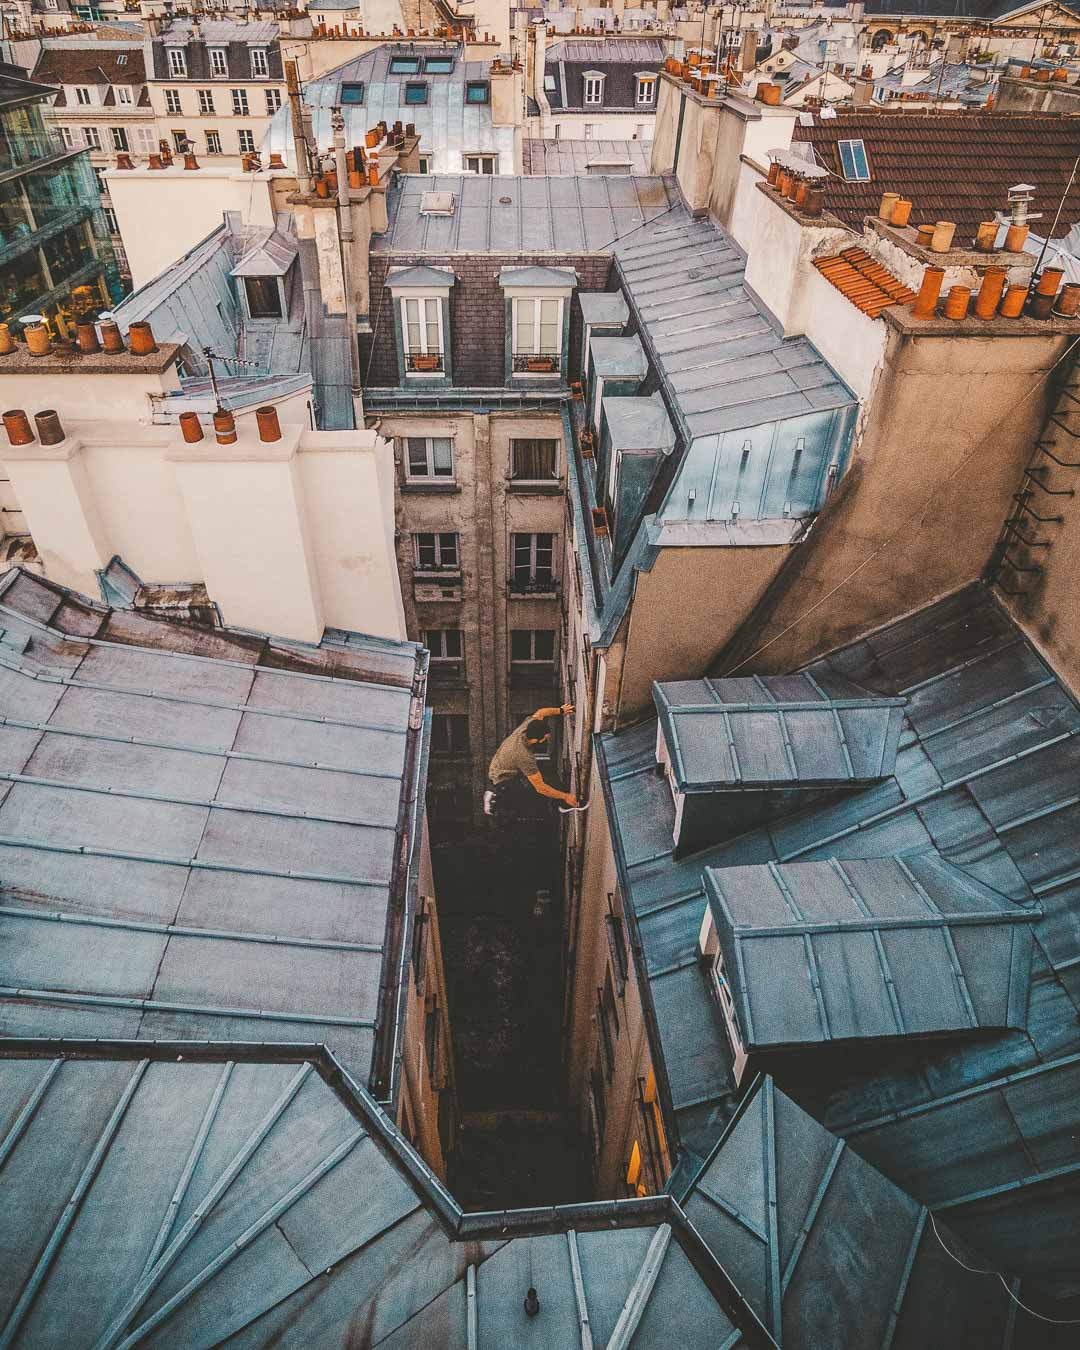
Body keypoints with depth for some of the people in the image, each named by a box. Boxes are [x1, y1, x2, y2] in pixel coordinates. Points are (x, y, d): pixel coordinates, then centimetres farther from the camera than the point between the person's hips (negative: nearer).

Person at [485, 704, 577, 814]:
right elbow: (540, 788, -35)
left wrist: (560, 711, -5)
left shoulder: (526, 726, -21)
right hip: (502, 780, -8)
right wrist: (565, 797, -29)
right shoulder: (524, 756, -40)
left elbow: (539, 713, 3)